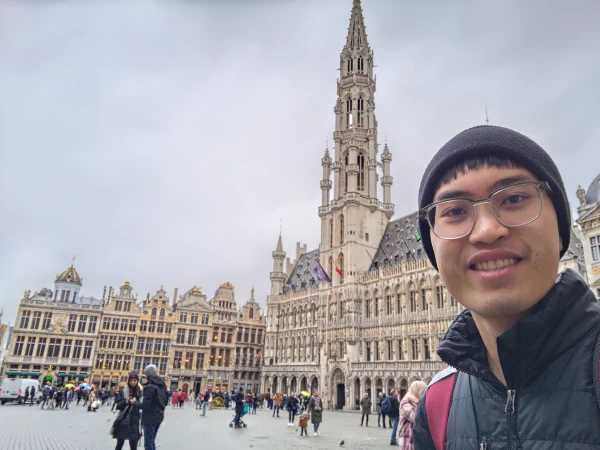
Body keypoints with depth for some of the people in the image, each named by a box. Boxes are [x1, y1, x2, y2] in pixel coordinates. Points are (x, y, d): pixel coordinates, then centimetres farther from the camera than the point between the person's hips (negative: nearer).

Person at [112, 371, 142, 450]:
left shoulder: (140, 392, -1)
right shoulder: (123, 391, -1)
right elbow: (118, 406, 1)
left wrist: (135, 402, -19)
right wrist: (125, 402, -18)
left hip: (134, 422, 0)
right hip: (123, 421, 0)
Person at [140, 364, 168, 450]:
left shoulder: (150, 387, -18)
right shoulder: (162, 385, 9)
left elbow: (145, 405, -21)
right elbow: (166, 400, 15)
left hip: (150, 418, -8)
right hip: (159, 416, 8)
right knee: (151, 441, 20)